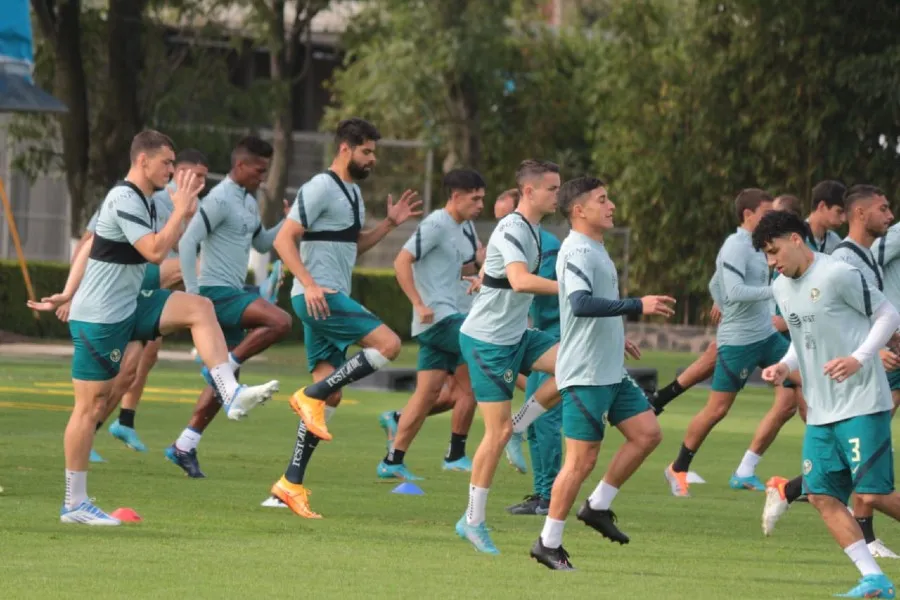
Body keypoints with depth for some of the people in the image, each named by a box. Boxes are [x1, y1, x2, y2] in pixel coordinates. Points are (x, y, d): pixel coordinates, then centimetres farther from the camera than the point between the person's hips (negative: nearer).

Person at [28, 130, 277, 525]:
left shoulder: (140, 201, 12)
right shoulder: (124, 201, -18)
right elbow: (155, 251, -26)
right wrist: (182, 210, -18)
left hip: (128, 308, 9)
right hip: (99, 318, -9)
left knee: (199, 308, -6)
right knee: (91, 405, -4)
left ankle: (231, 396, -16)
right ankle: (74, 504, 2)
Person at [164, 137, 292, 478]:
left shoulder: (249, 203, 17)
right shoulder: (220, 200, -13)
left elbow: (261, 243, 27)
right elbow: (188, 243, -18)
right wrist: (193, 293, -20)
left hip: (232, 295, 9)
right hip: (216, 292, -9)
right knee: (280, 322, -26)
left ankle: (184, 446, 12)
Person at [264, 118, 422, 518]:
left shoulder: (352, 192, 18)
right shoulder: (320, 189, -11)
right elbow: (284, 240, -15)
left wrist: (390, 223, 17)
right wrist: (309, 284, -25)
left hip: (332, 300, 9)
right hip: (319, 298, -9)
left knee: (330, 394, 5)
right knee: (388, 343, -20)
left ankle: (292, 483, 5)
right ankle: (311, 395, -15)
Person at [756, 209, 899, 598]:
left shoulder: (837, 274, -13)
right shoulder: (782, 288, 12)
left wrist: (859, 358, -19)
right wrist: (784, 366, 4)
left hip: (862, 403, -8)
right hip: (820, 410, 8)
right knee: (823, 496, -1)